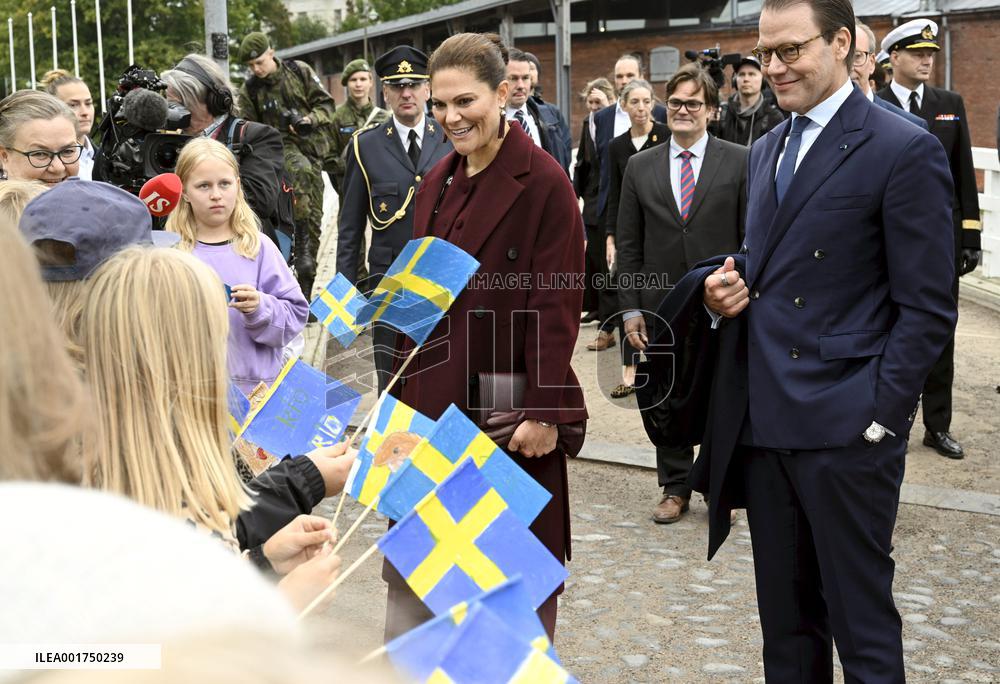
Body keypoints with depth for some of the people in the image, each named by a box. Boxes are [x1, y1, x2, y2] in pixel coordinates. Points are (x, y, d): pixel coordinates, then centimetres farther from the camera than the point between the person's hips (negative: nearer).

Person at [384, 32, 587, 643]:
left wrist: (543, 411, -17)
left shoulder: (544, 182, -11)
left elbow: (557, 306, -14)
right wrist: (407, 395, 12)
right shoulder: (437, 183, 11)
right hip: (436, 399, 7)